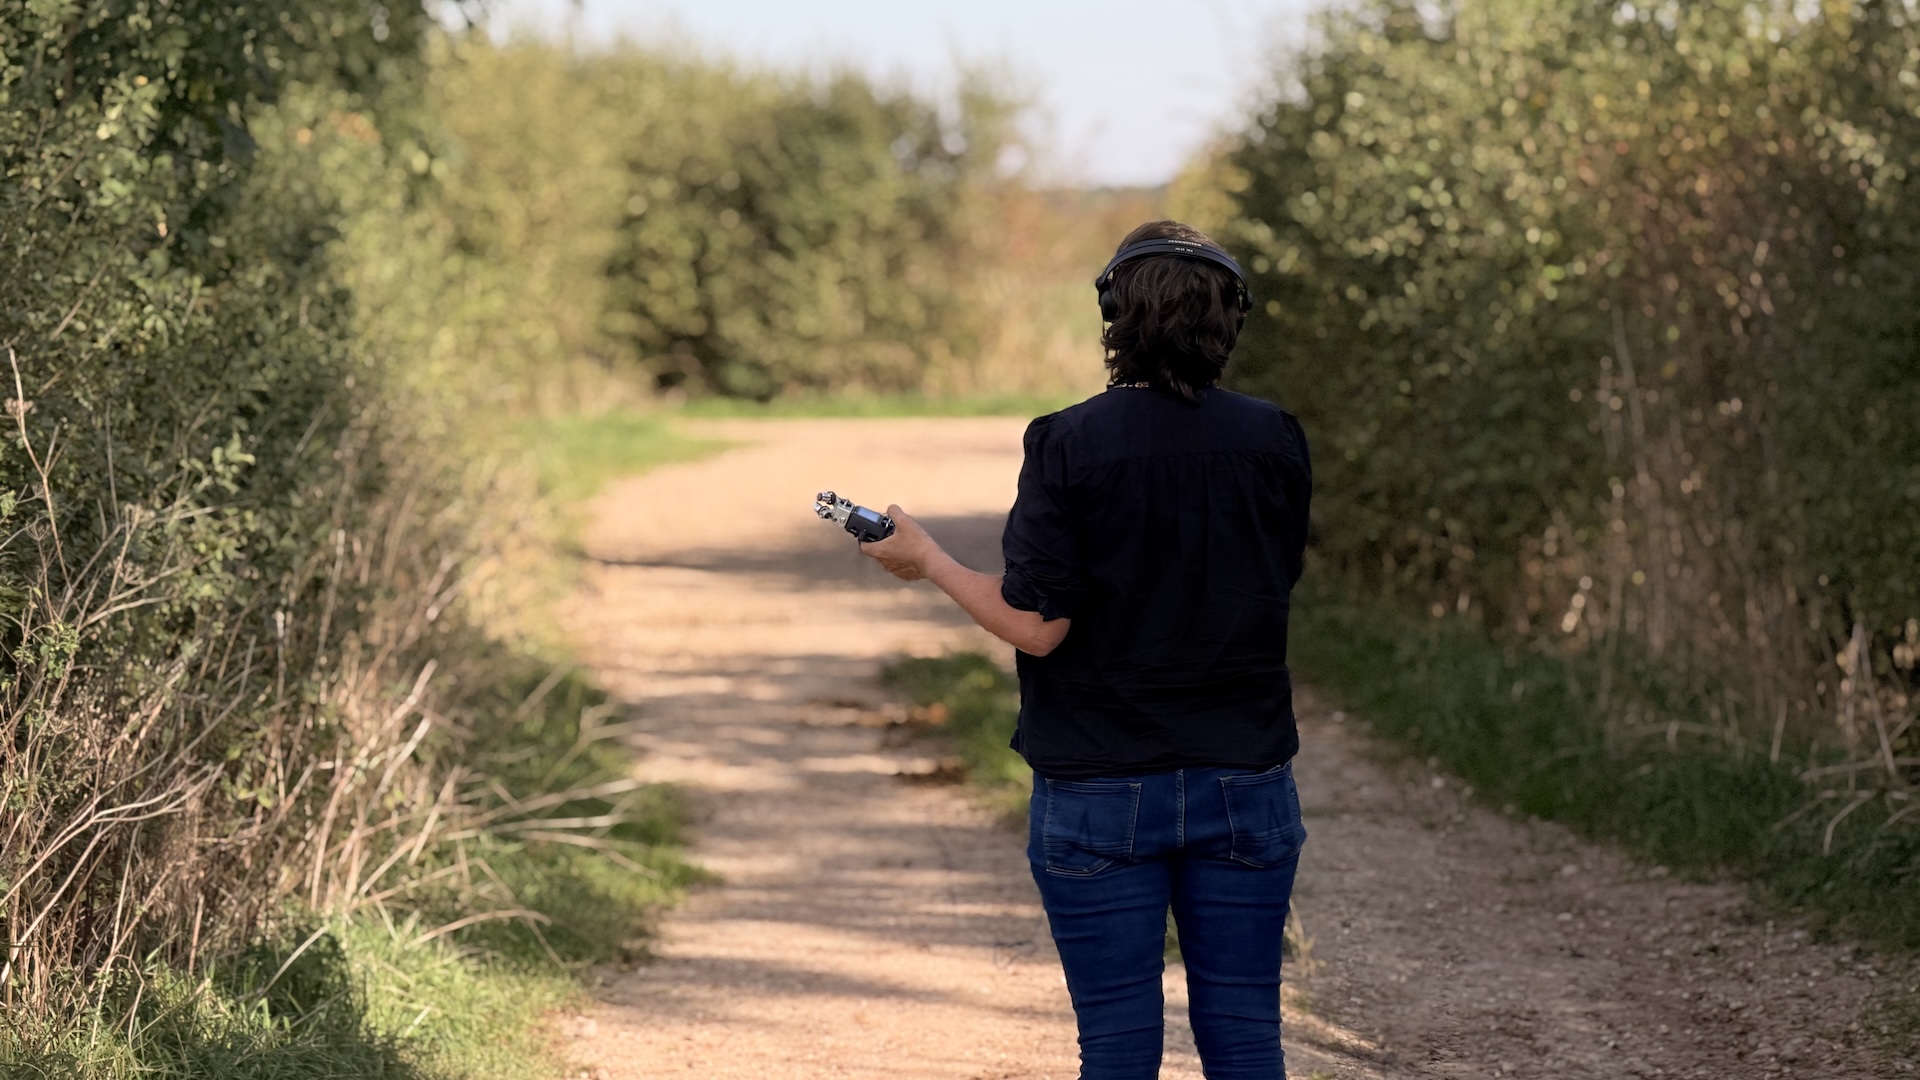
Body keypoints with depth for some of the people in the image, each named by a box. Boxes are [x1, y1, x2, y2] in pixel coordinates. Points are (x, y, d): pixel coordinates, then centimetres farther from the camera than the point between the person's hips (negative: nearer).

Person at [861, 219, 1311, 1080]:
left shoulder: (1069, 445, -11)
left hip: (1099, 792, -2)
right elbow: (1276, 579, 9)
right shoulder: (1273, 443, -3)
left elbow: (1036, 626, -13)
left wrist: (926, 561, 1)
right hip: (1244, 784, 2)